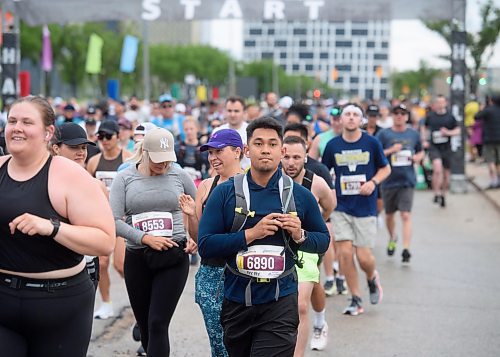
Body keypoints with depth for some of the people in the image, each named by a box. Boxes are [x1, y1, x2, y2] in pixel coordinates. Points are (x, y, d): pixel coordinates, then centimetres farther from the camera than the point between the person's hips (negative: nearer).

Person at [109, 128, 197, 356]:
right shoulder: (125, 178, 1)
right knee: (144, 326, 12)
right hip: (137, 258, 2)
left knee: (158, 324, -11)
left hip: (173, 258, -2)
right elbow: (114, 221, -7)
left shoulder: (178, 175, 2)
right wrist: (146, 239, -16)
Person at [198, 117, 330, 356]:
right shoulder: (225, 193, -1)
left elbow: (323, 240, 12)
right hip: (236, 301, 1)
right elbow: (205, 246, -8)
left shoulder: (300, 195, 2)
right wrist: (251, 234, -17)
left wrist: (300, 236, -10)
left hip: (280, 303, -1)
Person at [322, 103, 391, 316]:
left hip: (366, 208, -1)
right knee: (345, 252, -7)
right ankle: (356, 300, 8)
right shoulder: (333, 145, 1)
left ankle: (372, 279, 32)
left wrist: (373, 182, -10)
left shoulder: (371, 143, -2)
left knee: (364, 257, -4)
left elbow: (385, 168, 8)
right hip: (341, 208, 1)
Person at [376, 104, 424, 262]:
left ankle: (406, 249, -15)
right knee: (389, 214, 16)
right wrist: (391, 150, -18)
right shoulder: (383, 134, 0)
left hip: (407, 181, 0)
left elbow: (420, 152, 21)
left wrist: (417, 157, -1)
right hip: (389, 181, 0)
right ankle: (392, 238, 43)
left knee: (406, 215, -12)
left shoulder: (414, 134, 8)